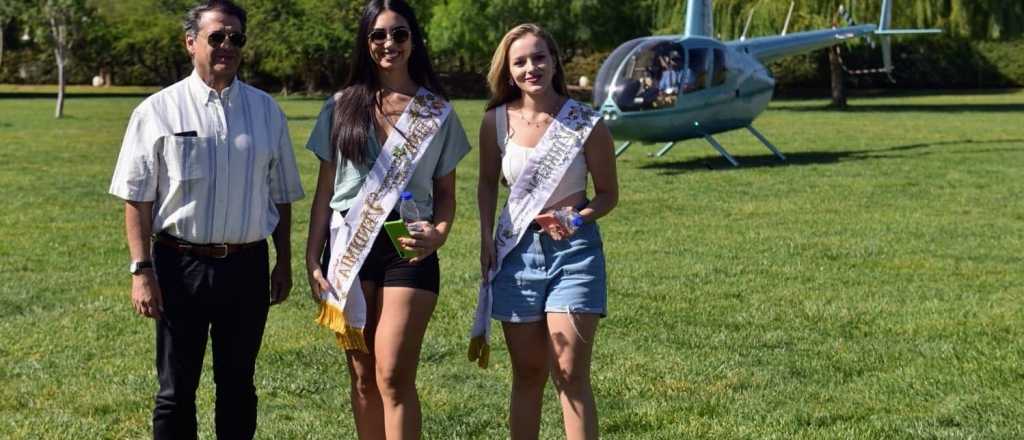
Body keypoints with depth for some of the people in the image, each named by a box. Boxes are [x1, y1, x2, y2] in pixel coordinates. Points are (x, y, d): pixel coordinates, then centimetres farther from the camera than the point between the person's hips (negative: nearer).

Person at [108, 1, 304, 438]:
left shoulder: (267, 111, 7)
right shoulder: (158, 111, -3)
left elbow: (280, 197, 13)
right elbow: (137, 199, -3)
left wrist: (284, 262, 12)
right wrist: (142, 270, -9)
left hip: (248, 266, 3)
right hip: (181, 265, -2)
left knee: (237, 386, 14)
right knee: (176, 389, 6)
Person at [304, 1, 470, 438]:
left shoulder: (437, 113, 4)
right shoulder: (342, 107, 7)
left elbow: (446, 193, 8)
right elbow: (324, 189, 9)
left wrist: (438, 233, -13)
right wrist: (312, 258, 3)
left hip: (407, 250, -2)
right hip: (349, 248, 2)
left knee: (393, 377, -10)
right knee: (363, 377, 7)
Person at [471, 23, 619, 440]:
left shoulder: (588, 125, -9)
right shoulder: (497, 121, -1)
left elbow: (608, 194, 1)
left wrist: (579, 216, -18)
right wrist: (486, 239, 4)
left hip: (573, 251, -3)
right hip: (516, 250, 3)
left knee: (570, 375, -8)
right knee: (528, 373, 11)